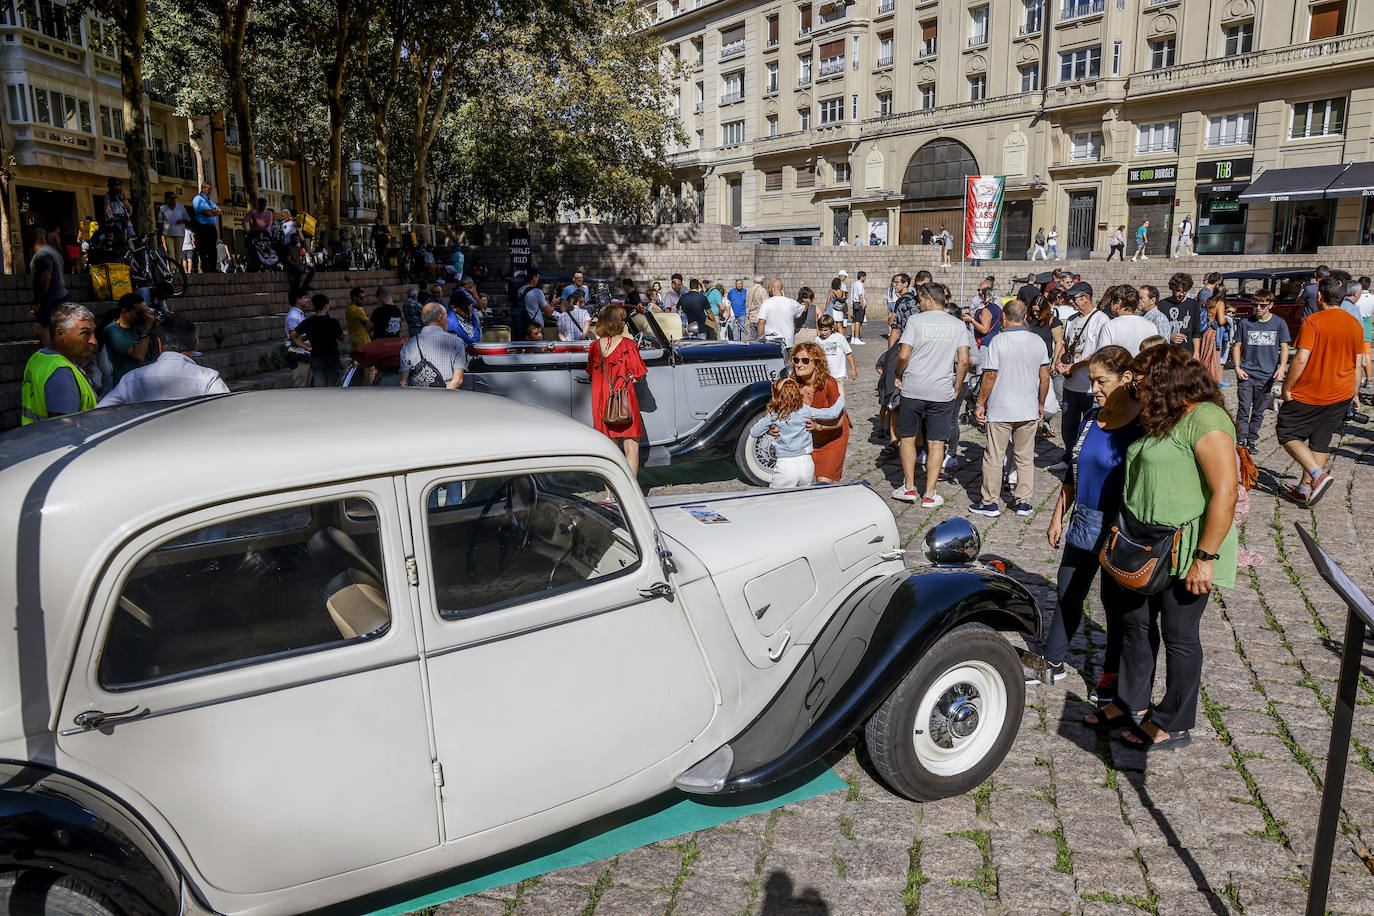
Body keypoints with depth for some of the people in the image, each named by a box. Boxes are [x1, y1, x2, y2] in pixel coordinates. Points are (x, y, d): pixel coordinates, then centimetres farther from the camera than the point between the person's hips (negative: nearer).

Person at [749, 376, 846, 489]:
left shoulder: (772, 416, -4)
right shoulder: (806, 411, -1)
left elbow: (753, 432, 5)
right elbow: (833, 413, 2)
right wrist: (841, 399, 21)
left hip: (785, 465, -2)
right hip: (807, 463, 2)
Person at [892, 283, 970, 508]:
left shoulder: (916, 320, -4)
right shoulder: (958, 325, 4)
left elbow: (903, 356, -10)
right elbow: (963, 361, -3)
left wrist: (899, 376, 8)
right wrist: (957, 388, 8)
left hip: (913, 389, -2)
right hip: (943, 392, 2)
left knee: (907, 437, 14)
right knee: (936, 442, 7)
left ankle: (909, 487, 15)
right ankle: (929, 495, 8)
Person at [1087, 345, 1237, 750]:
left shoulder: (1205, 420, -18)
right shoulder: (1162, 421, 12)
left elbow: (1225, 491, -24)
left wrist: (1205, 557, -24)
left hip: (1187, 553, -9)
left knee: (1178, 635, 5)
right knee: (1134, 622, 16)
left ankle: (1174, 724, 21)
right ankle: (1131, 702, 33)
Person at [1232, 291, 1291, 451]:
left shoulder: (1279, 323, 2)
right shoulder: (1246, 323, 3)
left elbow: (1284, 348, 4)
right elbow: (1238, 346, 10)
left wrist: (1282, 368, -12)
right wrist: (1237, 367, -1)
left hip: (1267, 376, 0)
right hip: (1246, 374, 0)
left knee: (1258, 412, 9)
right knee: (1243, 409, -5)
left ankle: (1251, 440, 19)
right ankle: (1242, 441, -2)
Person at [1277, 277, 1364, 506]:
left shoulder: (1313, 321, -15)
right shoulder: (1356, 325, 6)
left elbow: (1300, 360, -21)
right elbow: (1357, 364, 11)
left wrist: (1286, 387, -11)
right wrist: (1354, 393, 21)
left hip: (1309, 394, -6)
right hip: (1341, 395, 7)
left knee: (1287, 434, 6)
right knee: (1321, 441, 13)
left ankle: (1318, 474, -10)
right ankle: (1305, 489, 16)